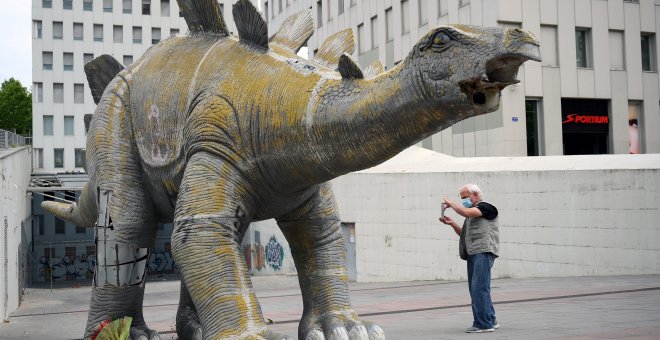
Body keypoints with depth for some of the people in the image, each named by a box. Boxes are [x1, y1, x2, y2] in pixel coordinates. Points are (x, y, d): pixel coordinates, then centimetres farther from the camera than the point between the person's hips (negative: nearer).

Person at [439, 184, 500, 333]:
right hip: (473, 254, 10)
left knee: (479, 288, -13)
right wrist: (452, 223, 12)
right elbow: (464, 234, 26)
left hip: (483, 252, -10)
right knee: (475, 289, 9)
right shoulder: (472, 212, 25)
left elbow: (465, 212, -20)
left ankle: (483, 324, -11)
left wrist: (451, 203, -5)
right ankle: (490, 321, 17)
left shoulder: (486, 207, -3)